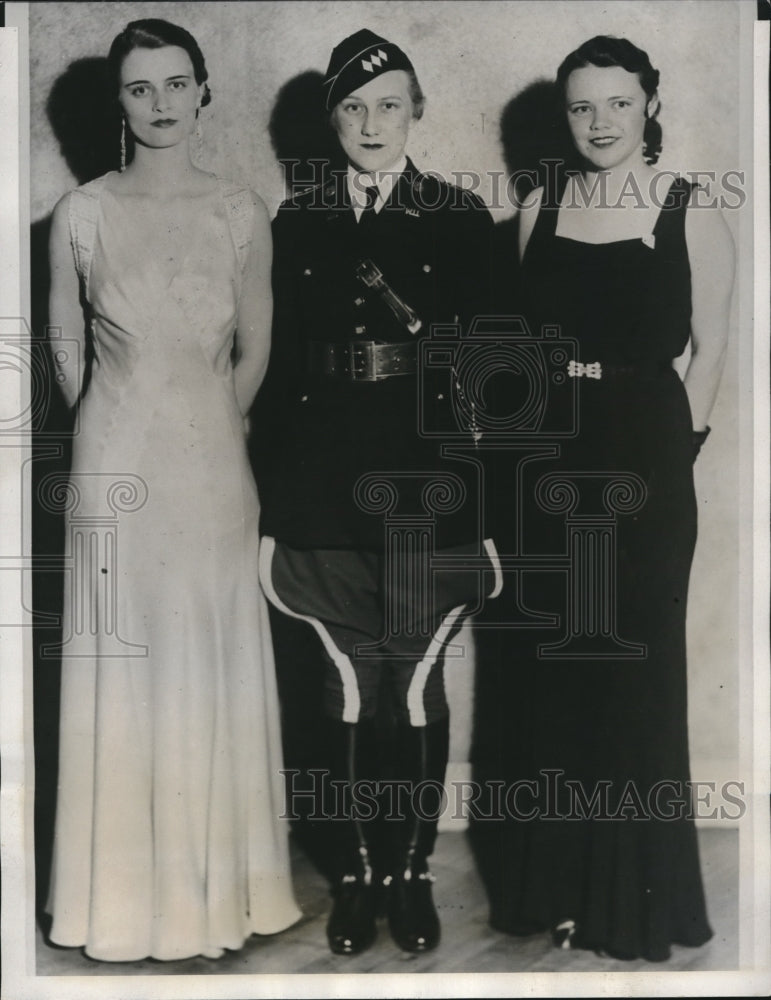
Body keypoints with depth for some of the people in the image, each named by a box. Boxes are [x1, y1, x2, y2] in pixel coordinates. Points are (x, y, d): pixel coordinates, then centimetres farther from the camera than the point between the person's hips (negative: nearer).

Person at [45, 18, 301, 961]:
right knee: (124, 666, 5)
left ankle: (220, 880, 24)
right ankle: (126, 890, 20)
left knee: (215, 664, 8)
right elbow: (66, 351, 7)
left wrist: (207, 425, 10)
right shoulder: (82, 213, -1)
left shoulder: (241, 212, 2)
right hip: (117, 461, -1)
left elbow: (254, 351, 9)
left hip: (215, 459, 1)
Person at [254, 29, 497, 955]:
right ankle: (355, 874, 22)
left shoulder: (461, 218, 3)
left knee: (417, 686, 5)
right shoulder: (296, 221, 7)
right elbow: (283, 365, 6)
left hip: (429, 480, -1)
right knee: (349, 687, 7)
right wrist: (275, 506, 3)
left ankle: (412, 874, 21)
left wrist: (490, 498, -5)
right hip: (328, 485, 1)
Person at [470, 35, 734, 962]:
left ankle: (632, 887, 22)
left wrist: (673, 446, -4)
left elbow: (709, 344, 1)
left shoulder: (692, 211, 0)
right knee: (538, 662, 8)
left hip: (642, 457, -3)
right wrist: (530, 423, 4)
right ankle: (548, 875, 26)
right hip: (544, 457, 3)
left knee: (631, 663, 5)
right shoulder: (539, 209, 9)